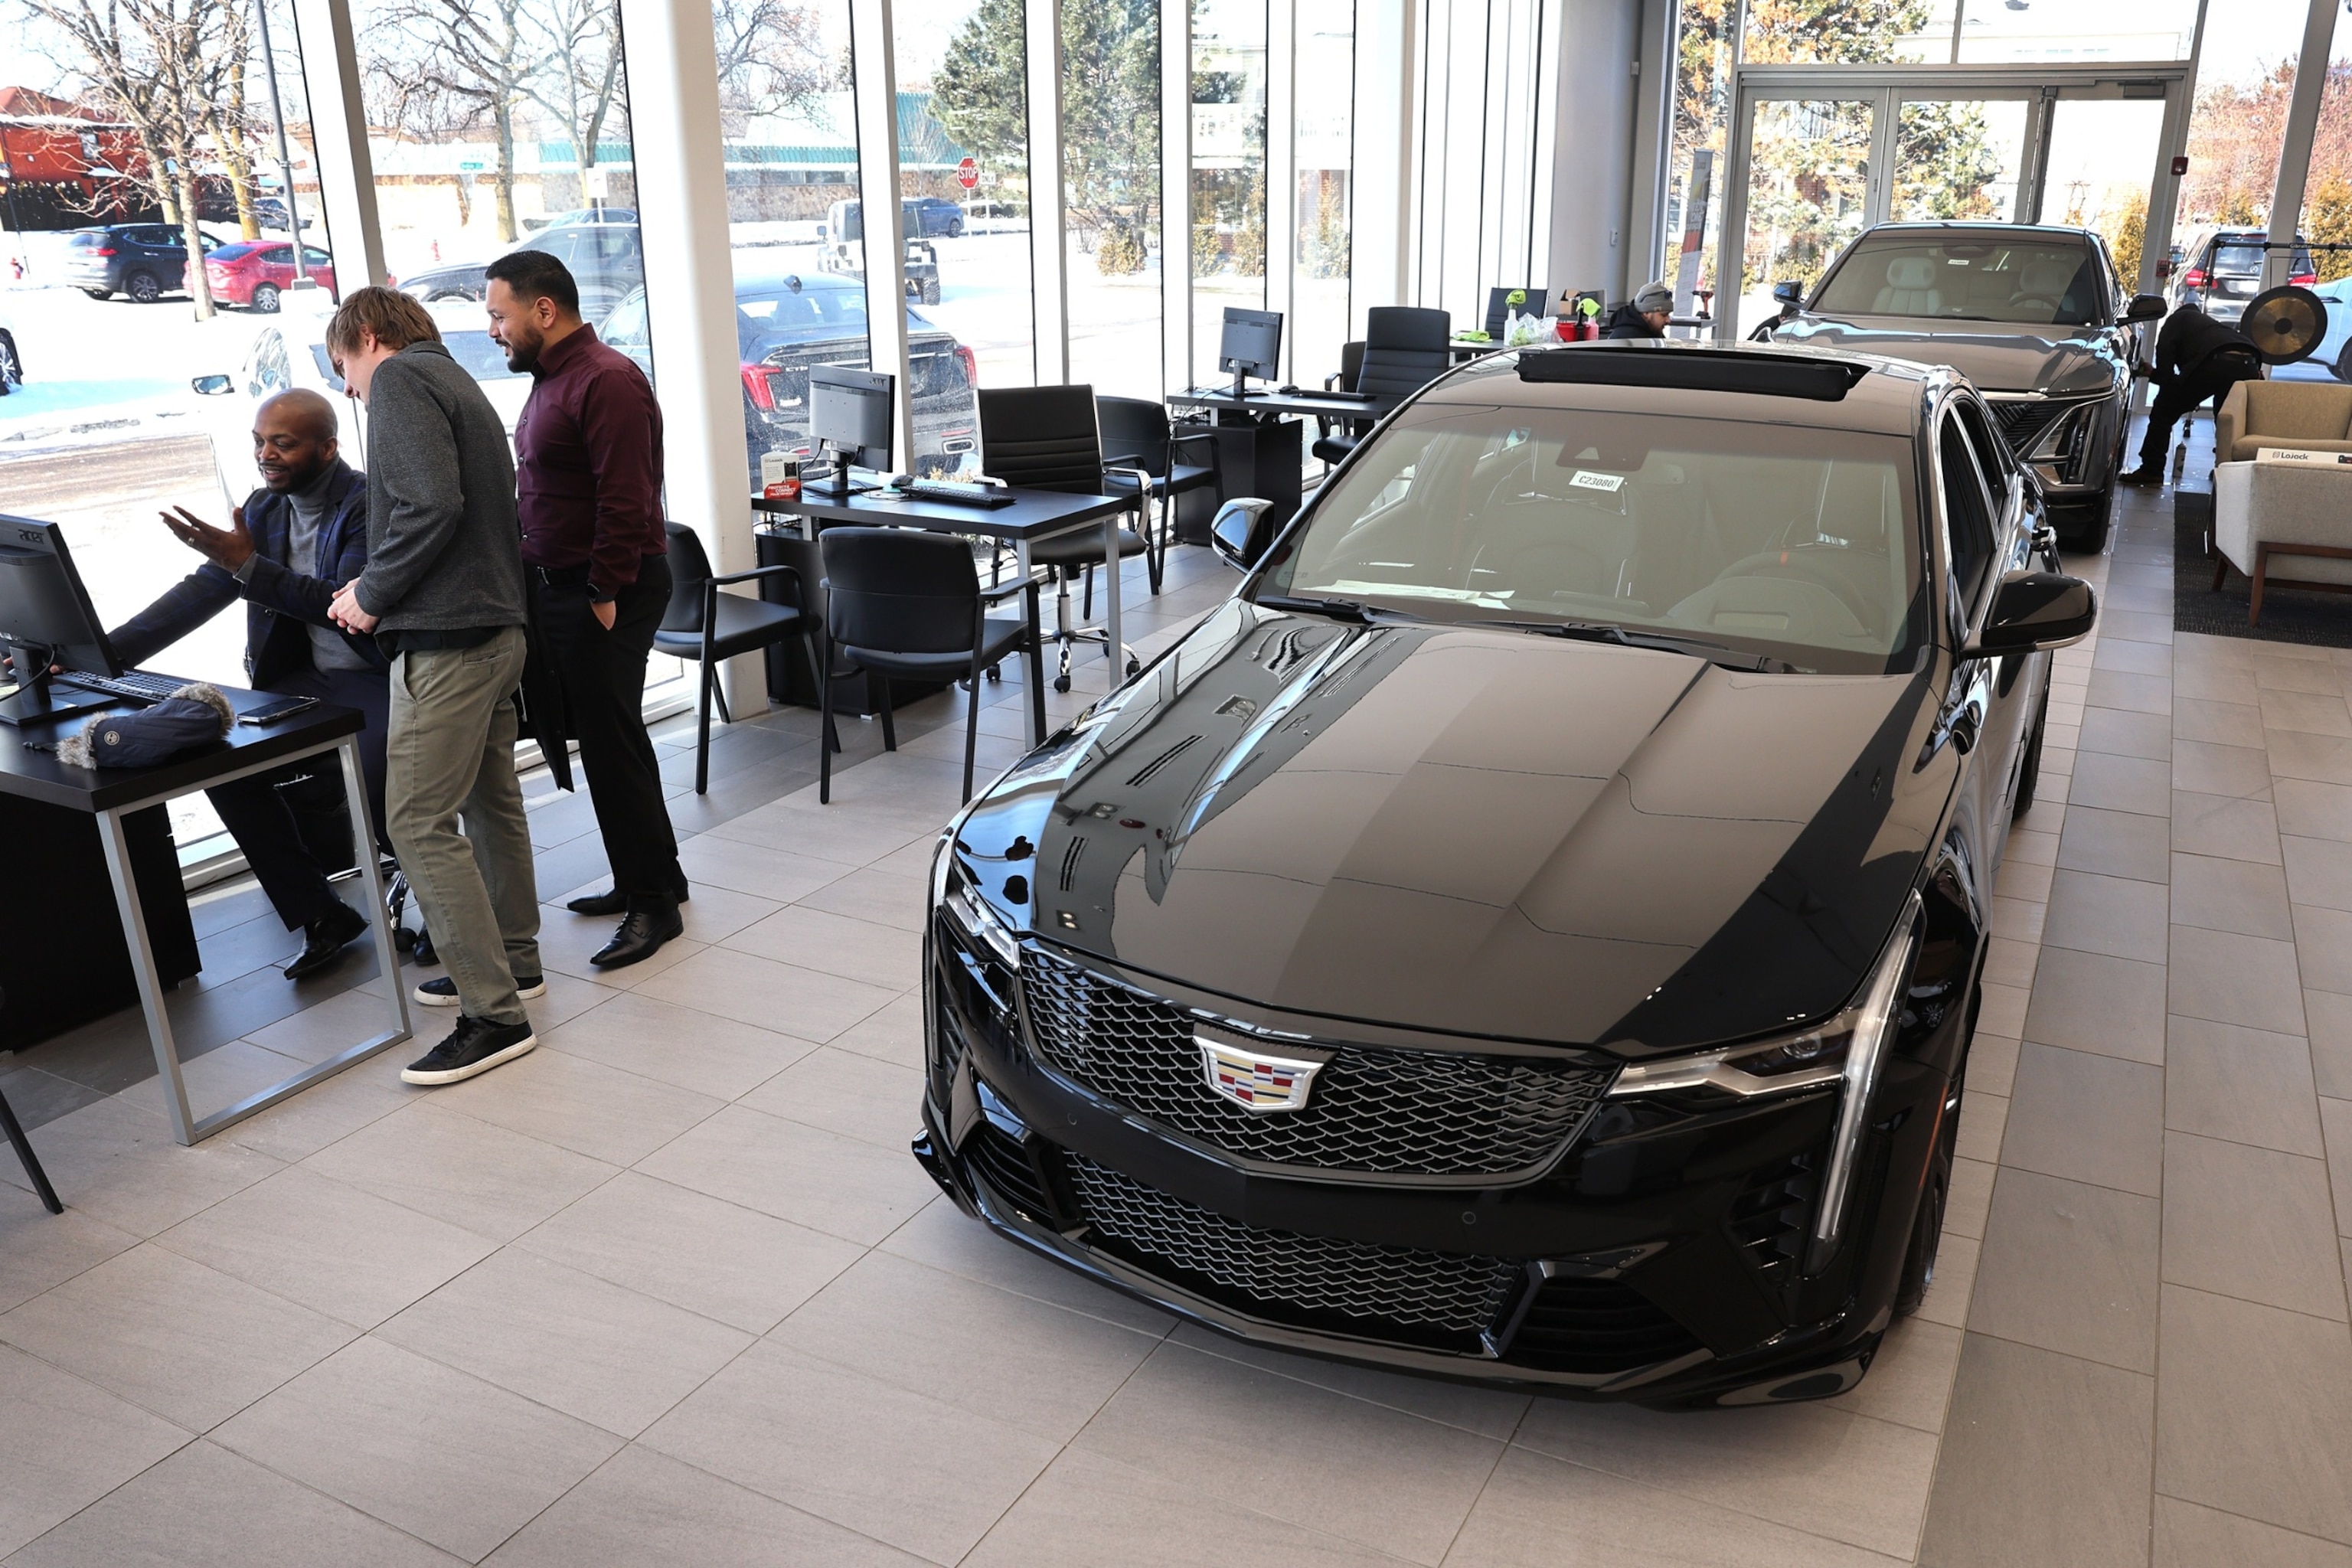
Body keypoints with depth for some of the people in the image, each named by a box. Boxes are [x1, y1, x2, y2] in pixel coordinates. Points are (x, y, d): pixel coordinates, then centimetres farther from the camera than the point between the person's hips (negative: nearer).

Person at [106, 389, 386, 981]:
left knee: (376, 781, -33)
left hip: (381, 680, -7)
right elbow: (199, 594, 7)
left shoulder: (370, 505, -12)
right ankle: (320, 918, -1)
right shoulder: (264, 508, 9)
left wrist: (248, 566, -28)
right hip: (309, 681, 7)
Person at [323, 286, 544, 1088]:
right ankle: (511, 963, 30)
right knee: (490, 801, 18)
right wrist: (377, 589, 17)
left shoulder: (400, 378, -7)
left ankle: (495, 1013, -5)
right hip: (496, 627, 10)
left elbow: (430, 504, -22)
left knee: (420, 821, -8)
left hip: (446, 638, -10)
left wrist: (371, 593, -11)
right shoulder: (458, 384, 22)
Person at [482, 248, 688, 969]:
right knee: (602, 737, 15)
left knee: (611, 741, -6)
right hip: (558, 585, 10)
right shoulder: (550, 380, 16)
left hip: (604, 592, -10)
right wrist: (536, 577, 13)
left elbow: (625, 501, -22)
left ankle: (653, 902, 4)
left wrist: (605, 595, -21)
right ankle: (651, 878, 26)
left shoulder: (607, 381, -16)